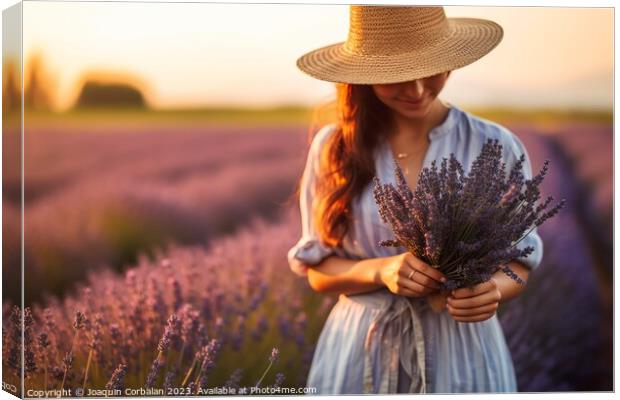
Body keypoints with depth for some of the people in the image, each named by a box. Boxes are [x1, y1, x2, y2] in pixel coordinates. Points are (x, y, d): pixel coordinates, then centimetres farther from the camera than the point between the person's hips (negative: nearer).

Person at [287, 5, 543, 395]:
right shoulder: (333, 146, -7)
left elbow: (518, 259, 0)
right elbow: (317, 269, -2)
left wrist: (493, 289, -22)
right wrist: (381, 270, -21)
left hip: (462, 354, 0)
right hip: (360, 353, 0)